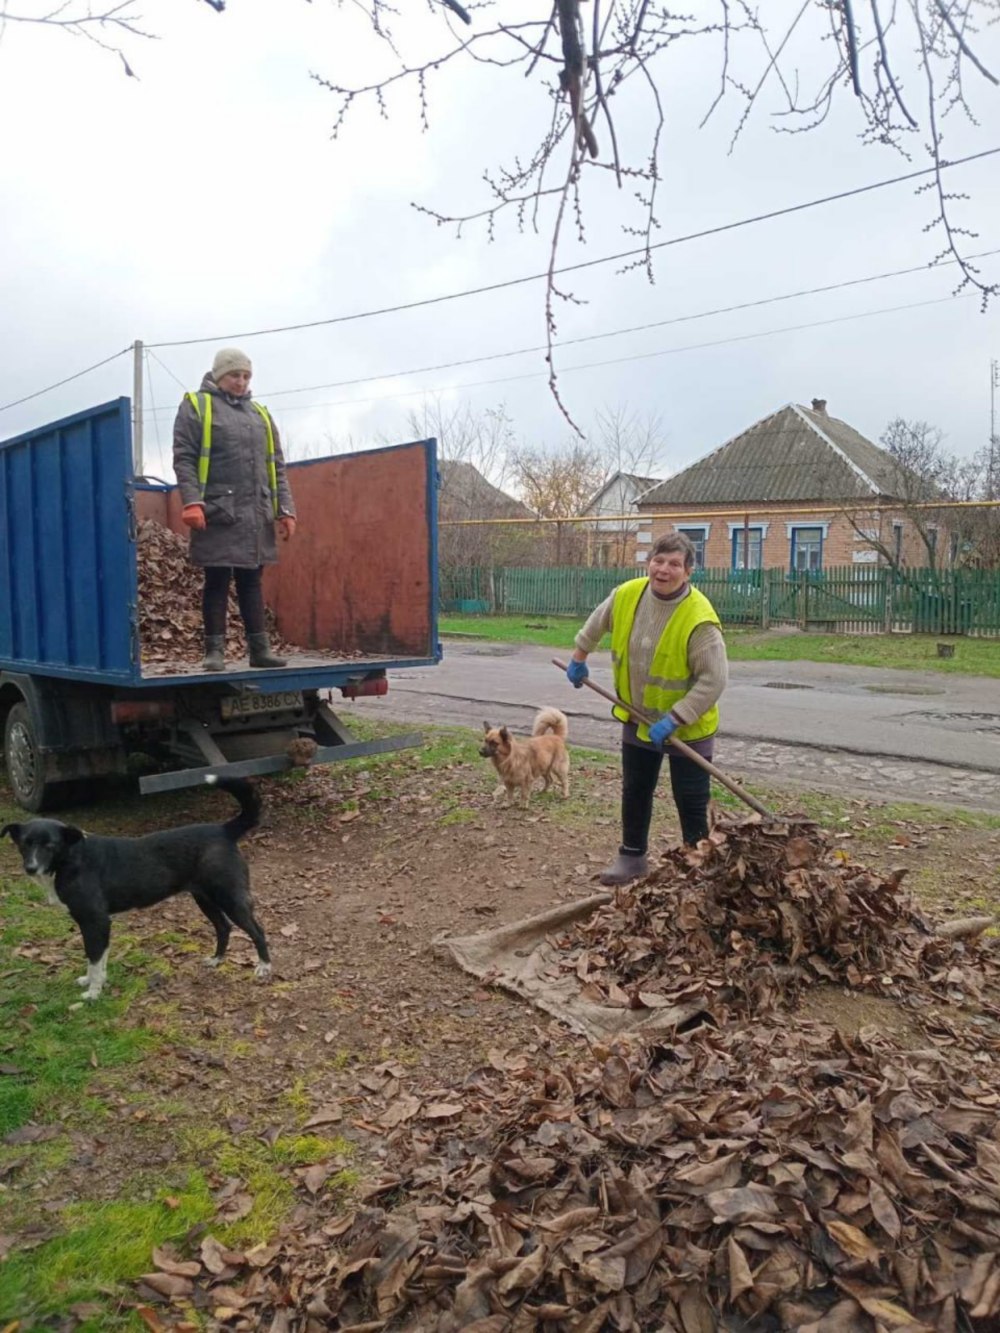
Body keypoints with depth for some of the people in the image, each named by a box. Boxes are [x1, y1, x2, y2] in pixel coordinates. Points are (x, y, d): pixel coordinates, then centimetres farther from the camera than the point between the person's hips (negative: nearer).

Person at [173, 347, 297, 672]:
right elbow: (183, 458, -4)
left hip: (256, 516, 4)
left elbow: (276, 467, 17)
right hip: (218, 513, -4)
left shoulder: (260, 414, 20)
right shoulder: (196, 406, 6)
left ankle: (260, 649, 12)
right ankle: (215, 650, 5)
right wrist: (192, 502, -16)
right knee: (217, 581, -1)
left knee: (252, 582, 8)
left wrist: (285, 509, 8)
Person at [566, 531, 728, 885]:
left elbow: (714, 679, -27)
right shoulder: (626, 595, -11)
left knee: (690, 802, 4)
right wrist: (579, 657, 20)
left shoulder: (699, 618, -28)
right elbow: (597, 623, 11)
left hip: (687, 726, -5)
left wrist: (674, 718, -29)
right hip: (638, 719, 6)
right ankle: (632, 855, 36)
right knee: (634, 792, 18)